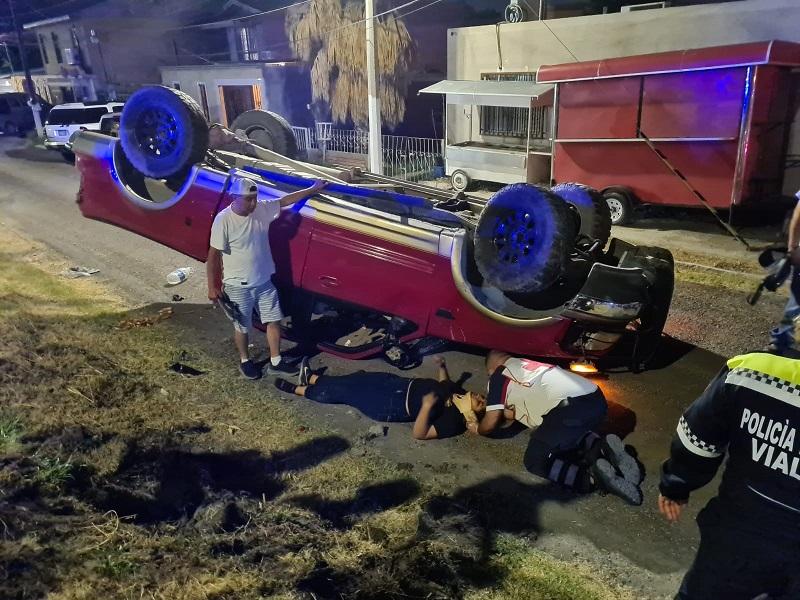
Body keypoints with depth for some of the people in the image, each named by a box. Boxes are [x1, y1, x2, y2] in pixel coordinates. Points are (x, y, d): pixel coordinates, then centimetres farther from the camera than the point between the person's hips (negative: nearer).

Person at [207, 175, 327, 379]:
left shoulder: (263, 209, -6)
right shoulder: (223, 220, -21)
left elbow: (285, 200, 9)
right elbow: (213, 255, -16)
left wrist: (313, 189, 13)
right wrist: (212, 287, -14)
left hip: (265, 281, 5)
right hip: (238, 286, -5)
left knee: (274, 320, 13)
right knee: (242, 327, 13)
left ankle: (275, 362, 30)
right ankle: (244, 361, 37)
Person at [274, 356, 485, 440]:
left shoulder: (454, 422, -24)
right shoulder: (460, 394, -1)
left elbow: (418, 434, -31)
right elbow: (443, 384, 19)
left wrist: (426, 406, -44)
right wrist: (442, 366, 2)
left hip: (392, 407, -7)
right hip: (403, 385, 8)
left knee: (343, 393, -1)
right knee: (359, 379, 13)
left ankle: (297, 389, 20)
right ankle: (311, 378, 34)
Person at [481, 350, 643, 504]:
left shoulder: (498, 376, 12)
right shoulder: (529, 364, 33)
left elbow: (491, 422, 9)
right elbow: (527, 406, 40)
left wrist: (478, 429, 29)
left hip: (571, 408, -8)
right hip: (597, 399, 8)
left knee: (535, 461, 7)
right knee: (571, 434, 36)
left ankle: (592, 476, -13)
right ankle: (603, 447, 8)